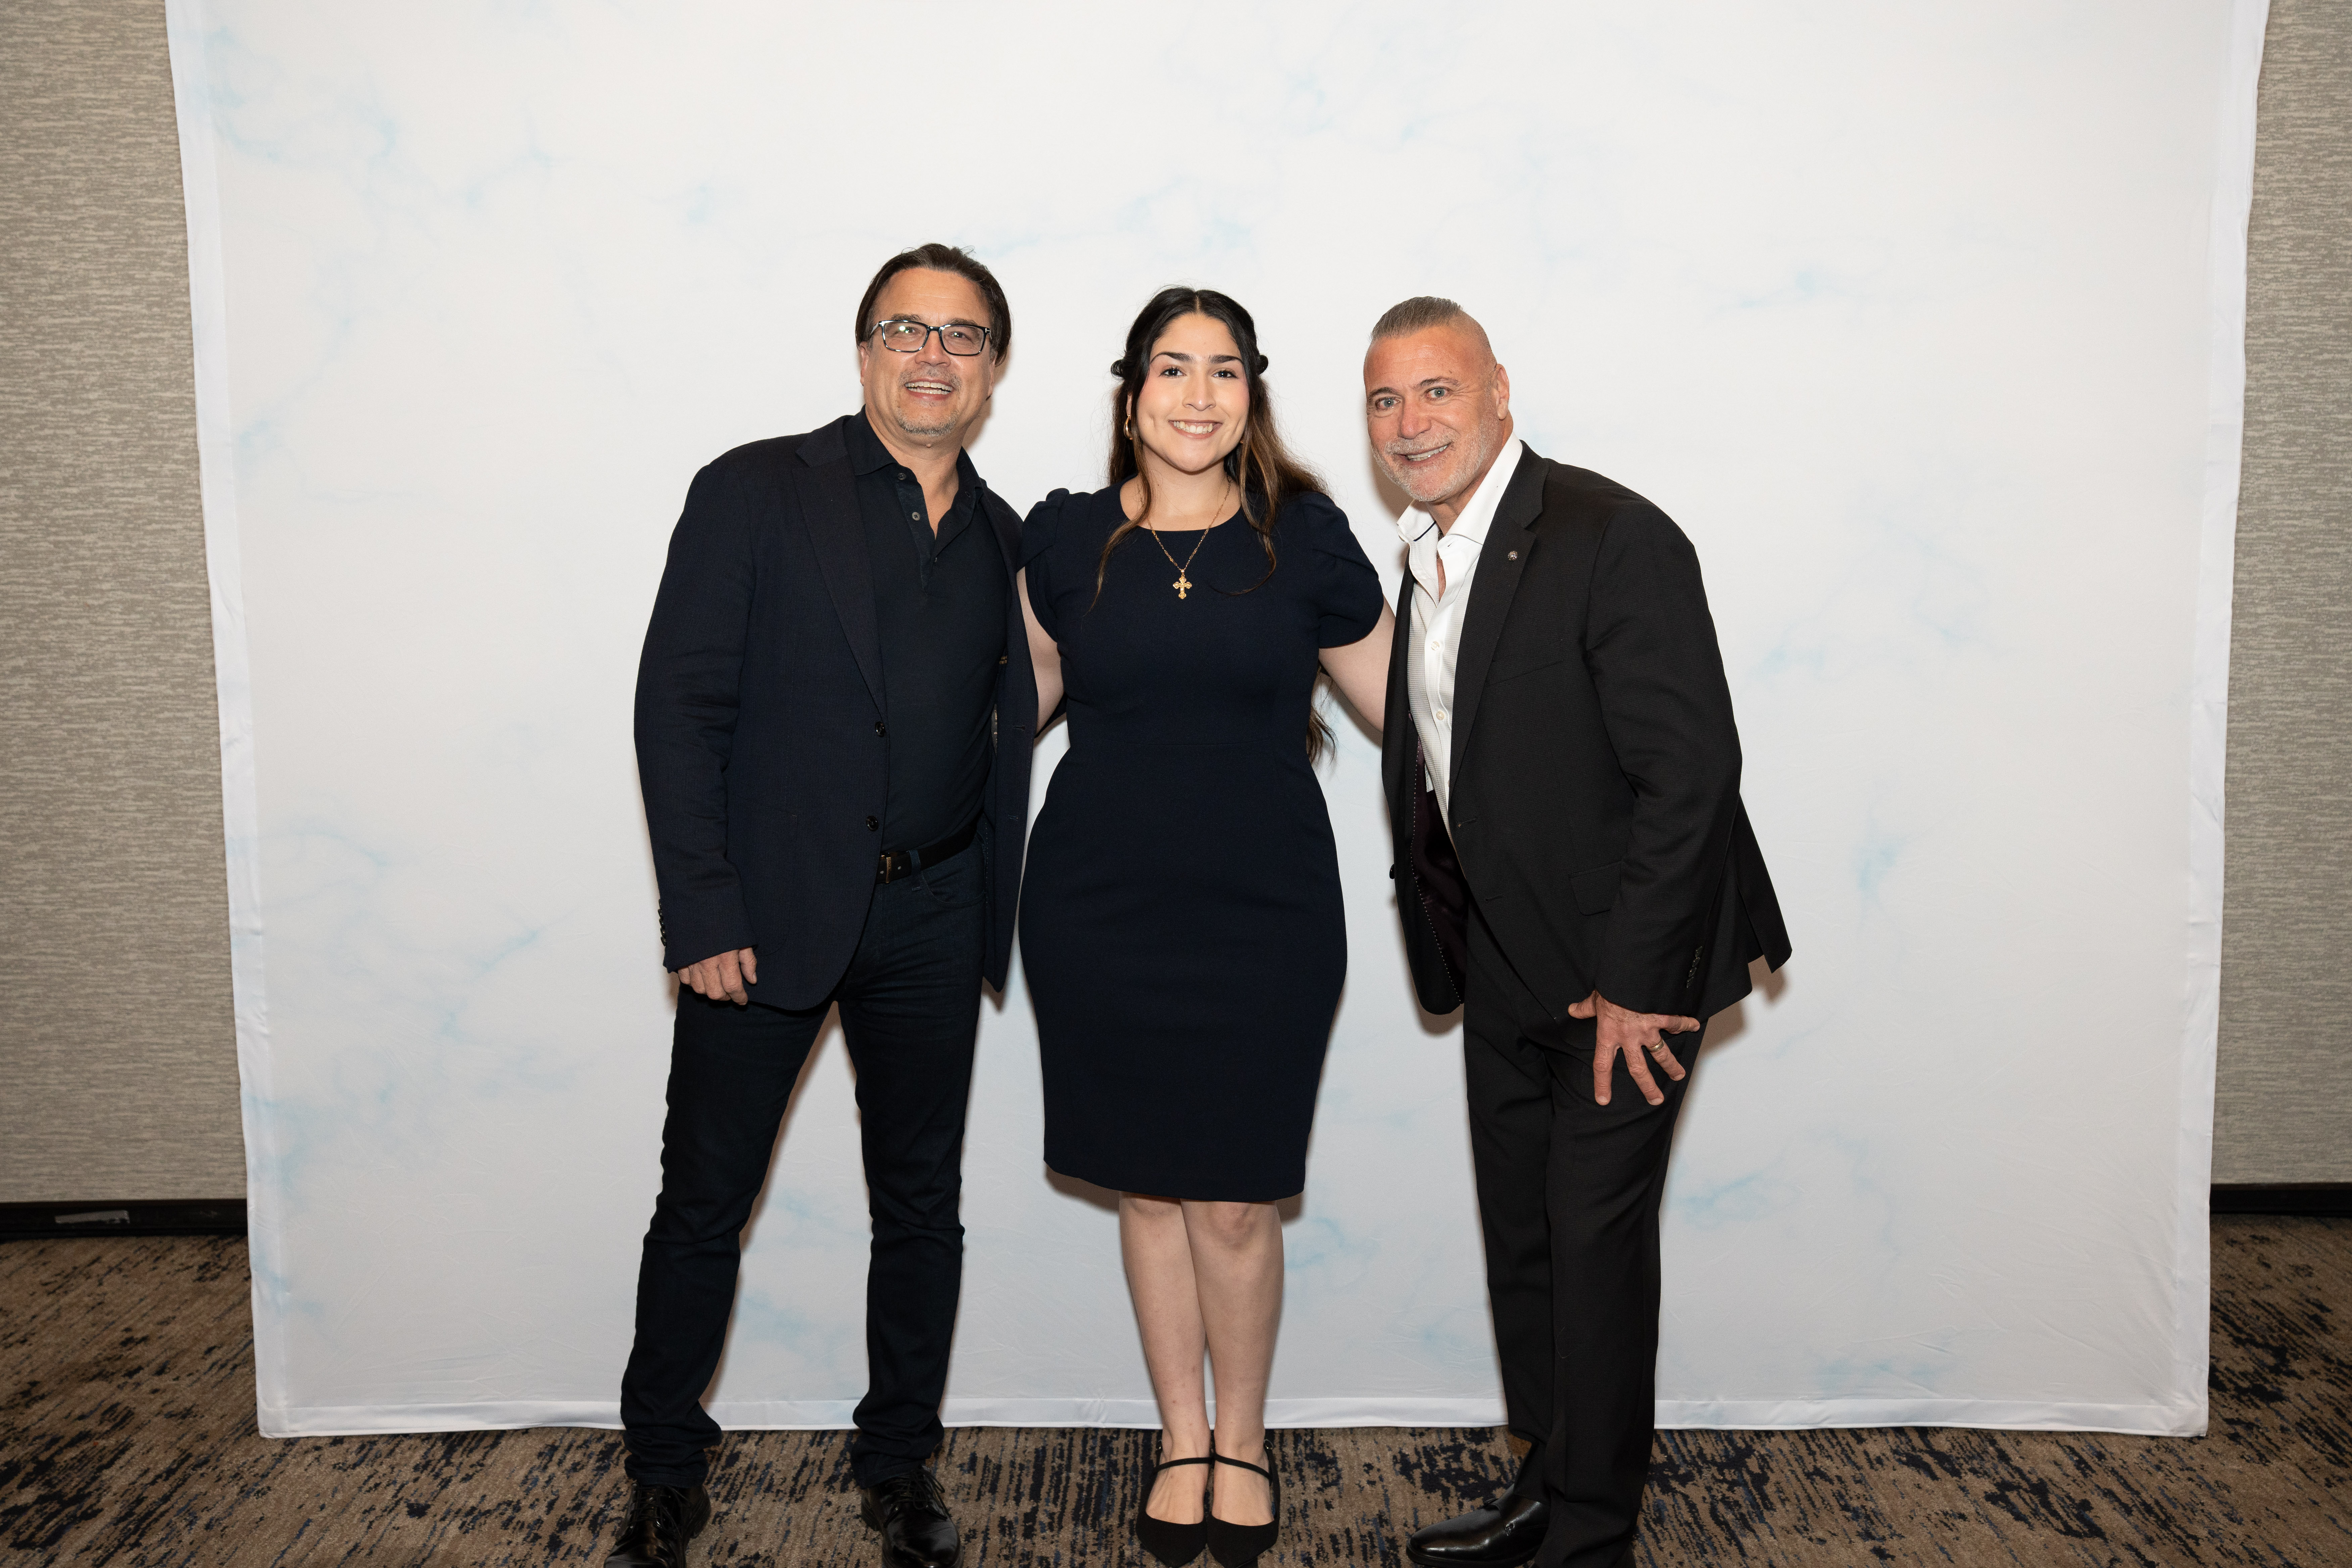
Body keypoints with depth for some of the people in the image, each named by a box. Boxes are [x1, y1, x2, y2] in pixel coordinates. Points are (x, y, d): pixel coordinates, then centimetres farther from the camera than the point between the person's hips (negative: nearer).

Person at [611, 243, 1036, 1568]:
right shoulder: (757, 493, -3)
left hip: (932, 925, 4)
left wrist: (992, 911, 5)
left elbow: (1008, 733, 12)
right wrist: (702, 913, -13)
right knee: (704, 1203, 8)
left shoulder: (1004, 542, 9)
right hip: (767, 914, -3)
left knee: (922, 1207, 13)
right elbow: (680, 707, -8)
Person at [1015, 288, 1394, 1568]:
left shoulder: (1303, 538, 0)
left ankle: (1243, 1438, 30)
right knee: (1148, 1187, 11)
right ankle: (1181, 1437, 32)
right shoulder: (1065, 539, 3)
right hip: (1101, 908, 2)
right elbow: (1032, 691, 19)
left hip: (1263, 909, -1)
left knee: (1235, 1203, 3)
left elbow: (1401, 706, 9)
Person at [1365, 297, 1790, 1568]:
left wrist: (1632, 983, -21)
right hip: (1502, 964, 8)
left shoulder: (1614, 540, -19)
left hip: (1625, 969, -8)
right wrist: (1446, 943, 10)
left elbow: (1691, 770, -22)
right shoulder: (1424, 557, 7)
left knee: (1595, 1240, 0)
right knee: (1520, 1238, 16)